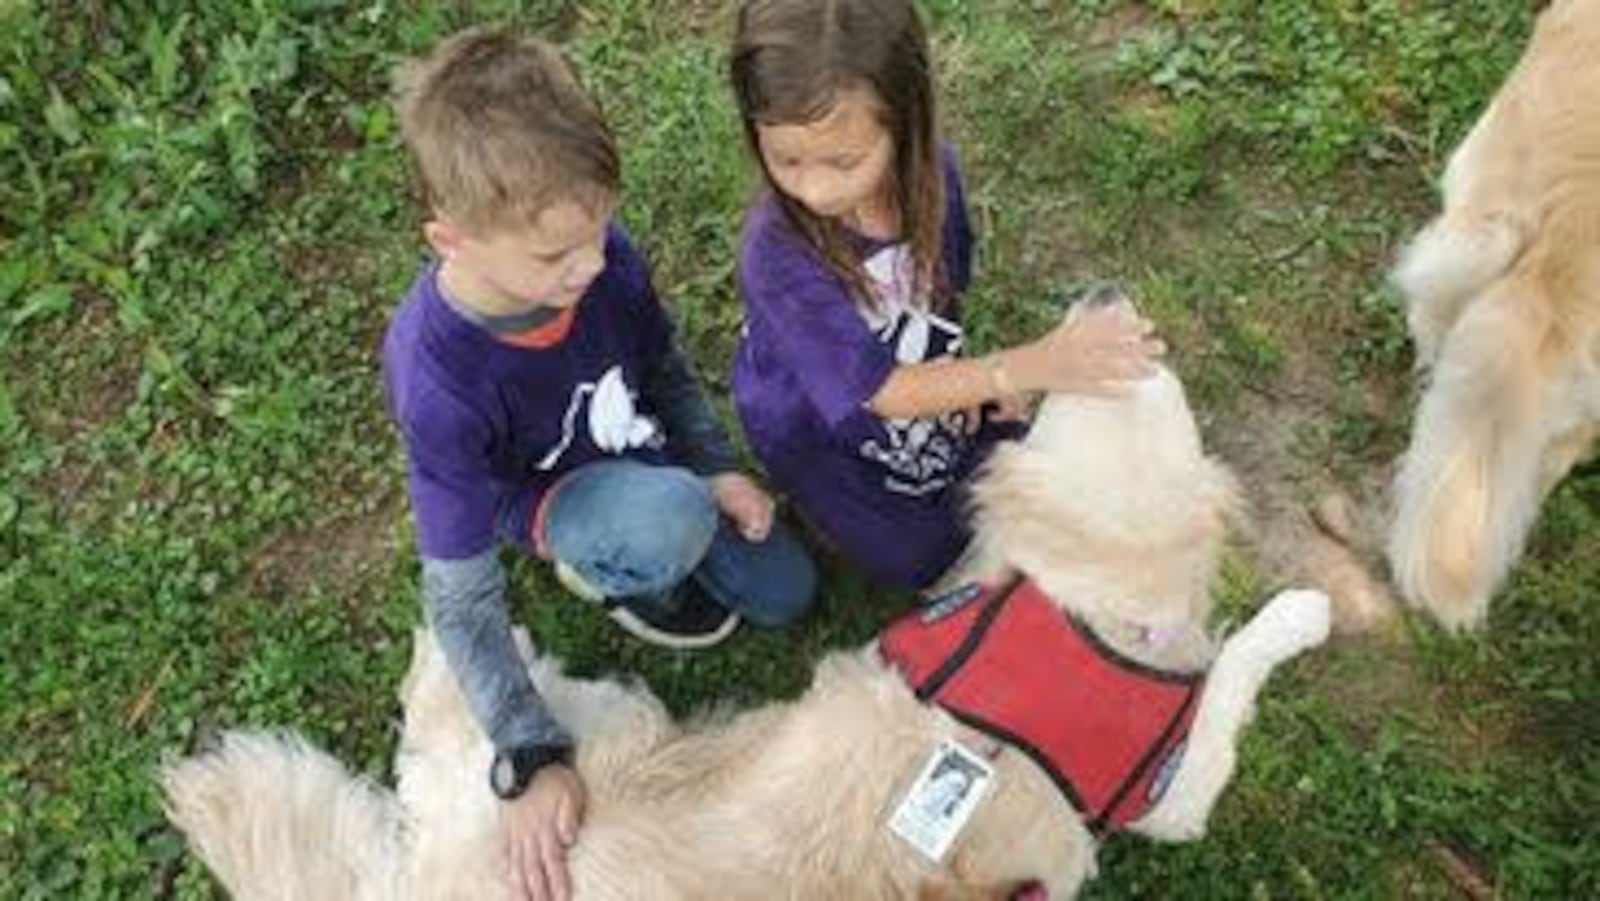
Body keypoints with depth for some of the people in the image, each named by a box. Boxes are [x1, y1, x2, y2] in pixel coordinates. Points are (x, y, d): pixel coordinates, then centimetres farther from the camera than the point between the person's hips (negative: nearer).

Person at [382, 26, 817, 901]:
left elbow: (665, 366, -5)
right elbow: (460, 595, -33)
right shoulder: (437, 381, -40)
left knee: (787, 596, 6)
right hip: (546, 500, -4)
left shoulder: (595, 252, -29)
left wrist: (717, 469, -14)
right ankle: (609, 580, 0)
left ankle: (625, 549, 25)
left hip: (649, 459, 4)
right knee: (670, 522, -36)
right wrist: (531, 760, -37)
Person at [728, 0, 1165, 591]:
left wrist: (978, 380, -13)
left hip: (923, 377, 5)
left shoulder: (930, 169, -23)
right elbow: (882, 393, -36)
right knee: (922, 560, -6)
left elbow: (943, 284, -1)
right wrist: (1028, 367, -48)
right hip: (816, 423, -4)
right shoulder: (777, 254, -38)